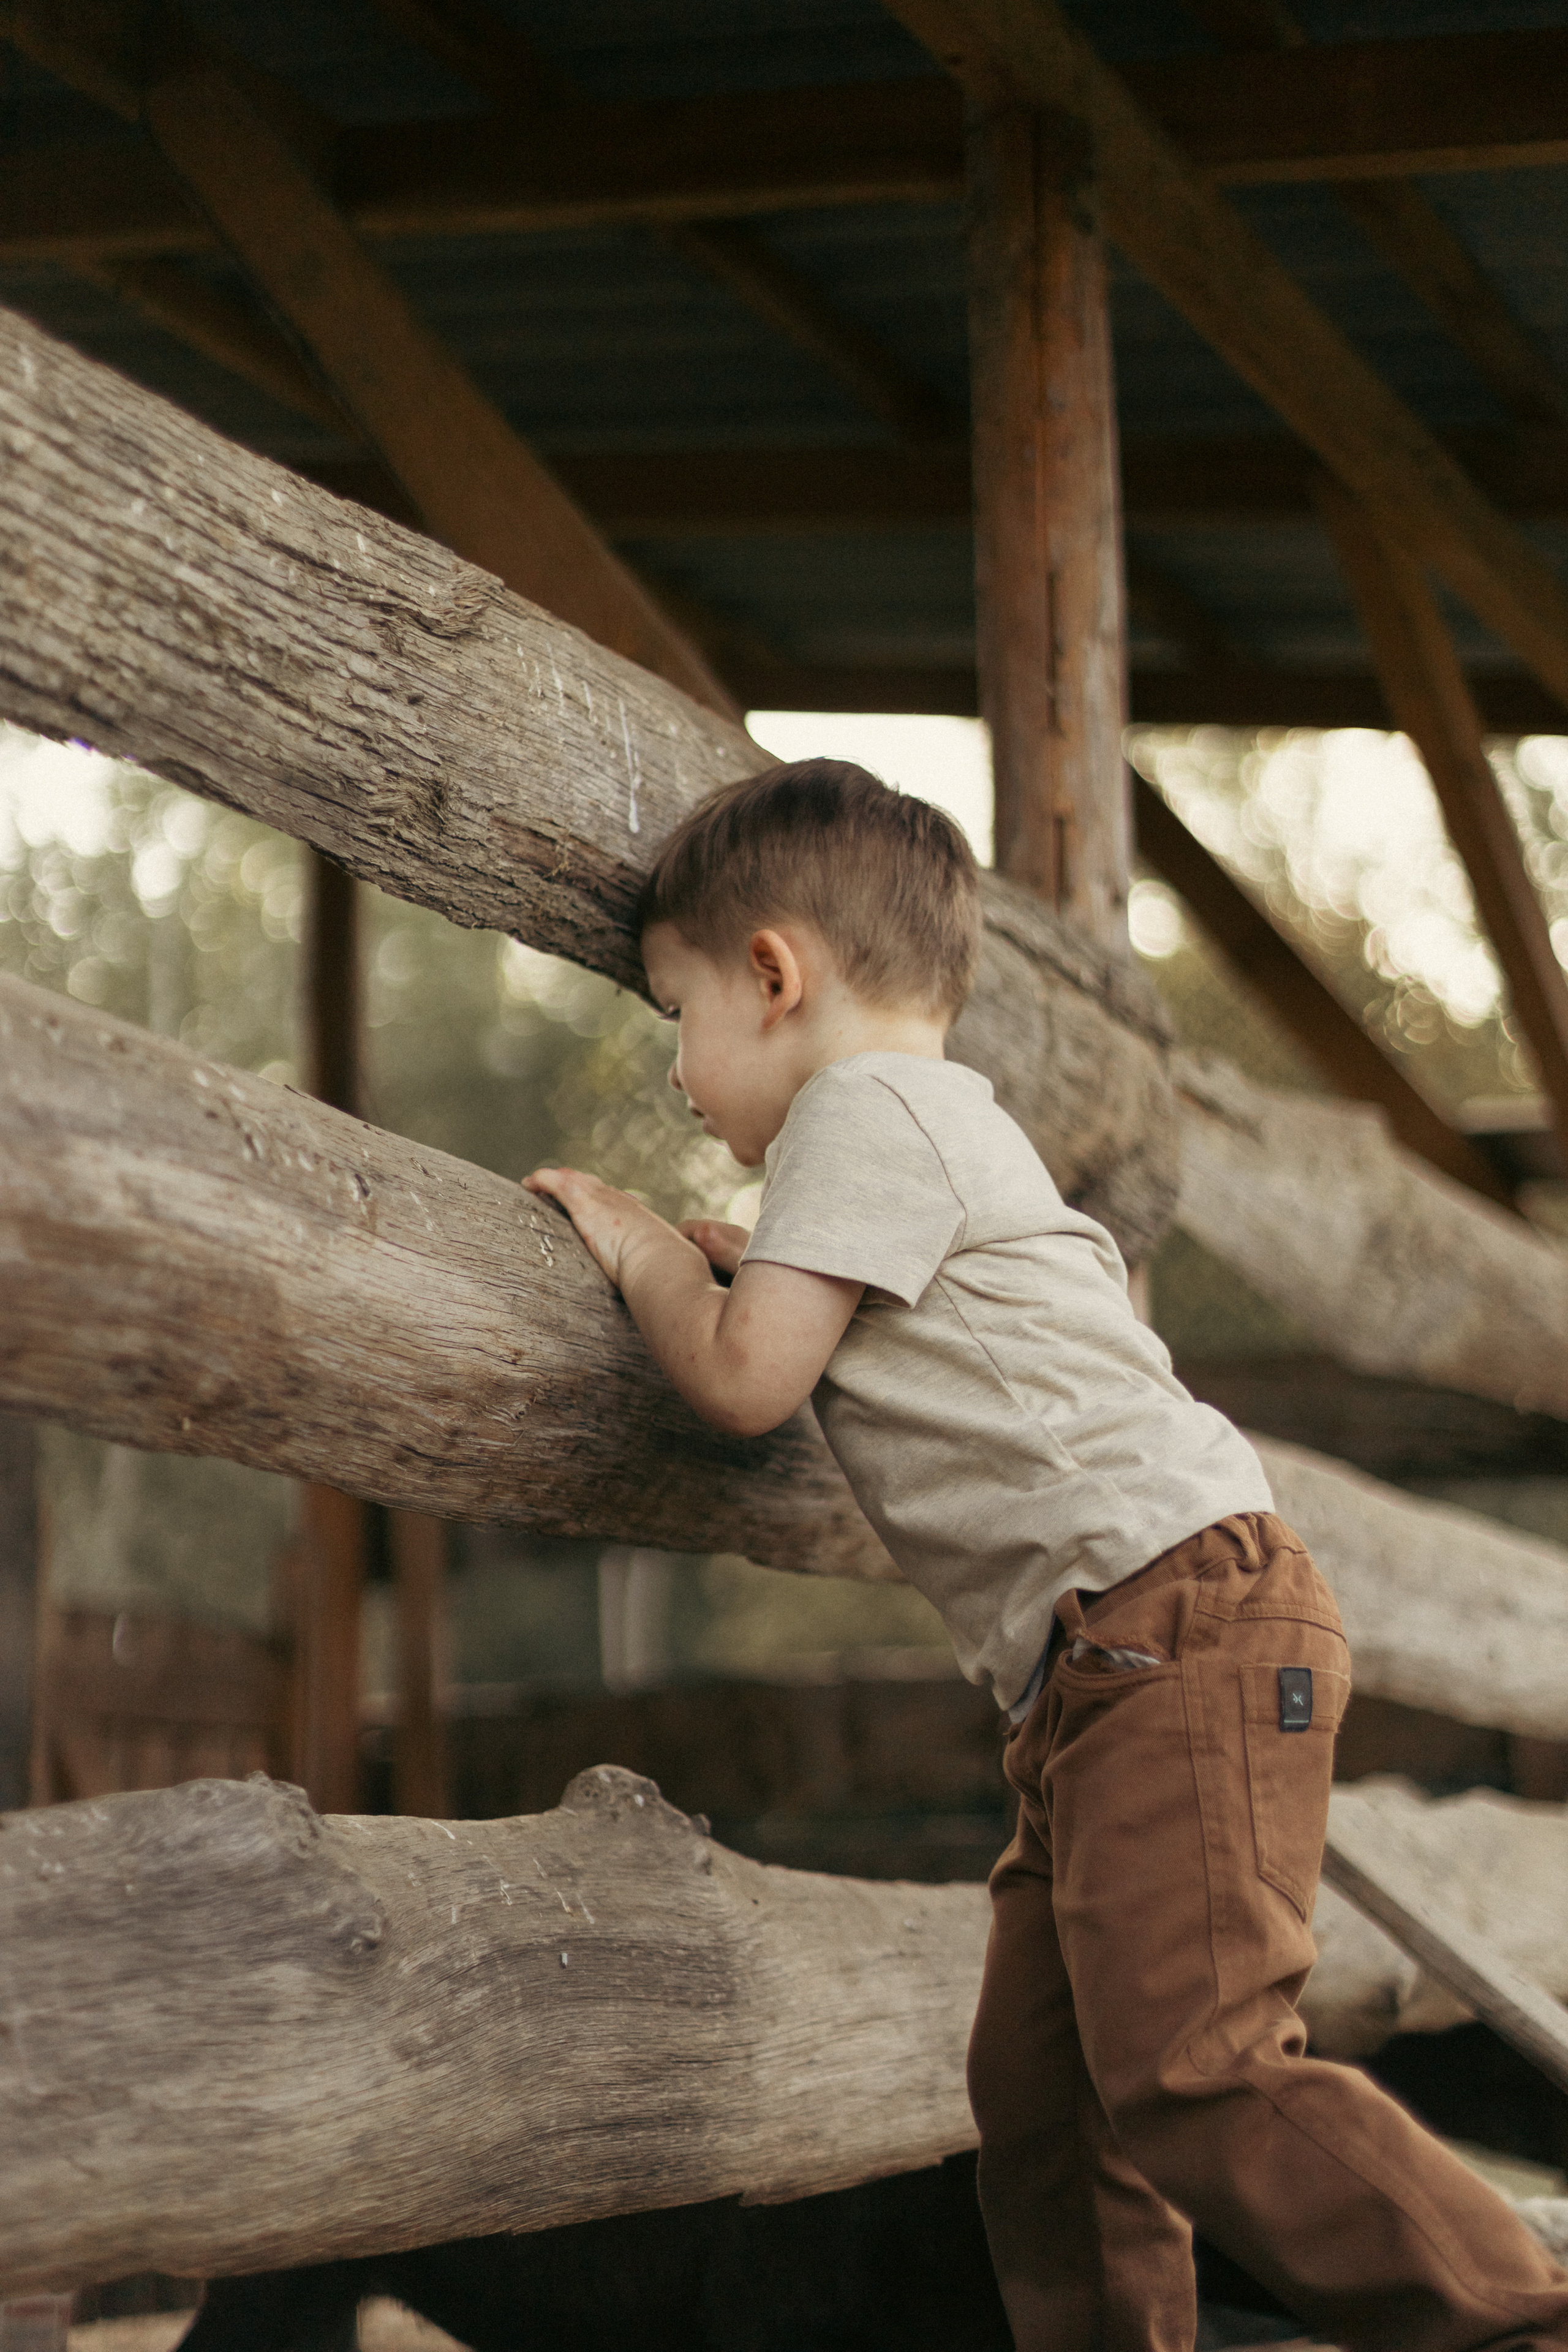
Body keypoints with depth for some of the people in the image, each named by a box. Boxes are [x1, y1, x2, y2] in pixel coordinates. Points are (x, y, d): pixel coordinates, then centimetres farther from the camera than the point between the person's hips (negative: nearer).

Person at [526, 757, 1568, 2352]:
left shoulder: (864, 1112, -4)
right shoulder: (945, 1122, 28)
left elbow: (743, 1380, -9)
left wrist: (640, 1251, 9)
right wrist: (727, 1258, 31)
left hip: (1173, 1613, -11)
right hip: (1100, 1675, 11)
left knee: (1193, 2068, -20)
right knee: (1042, 2098, 8)